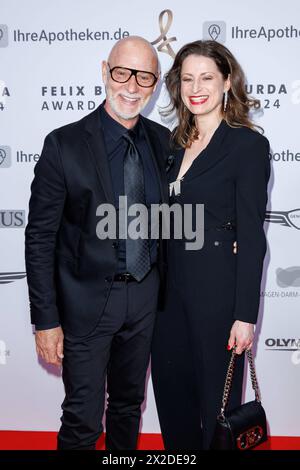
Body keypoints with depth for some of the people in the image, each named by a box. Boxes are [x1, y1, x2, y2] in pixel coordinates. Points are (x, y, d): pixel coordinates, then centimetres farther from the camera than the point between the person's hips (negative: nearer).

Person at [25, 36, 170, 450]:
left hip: (146, 295, 5)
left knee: (129, 403, 22)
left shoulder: (162, 140, 0)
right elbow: (40, 238, -12)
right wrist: (46, 321, -12)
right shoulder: (65, 144, -14)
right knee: (83, 419, 5)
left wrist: (165, 286, 8)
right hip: (88, 301, -4)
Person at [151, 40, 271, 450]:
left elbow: (251, 237, -12)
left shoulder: (249, 144, -9)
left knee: (217, 401, 9)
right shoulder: (177, 143, 10)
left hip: (217, 293, -6)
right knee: (171, 394, 17)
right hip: (171, 290, 6)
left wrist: (245, 315, -15)